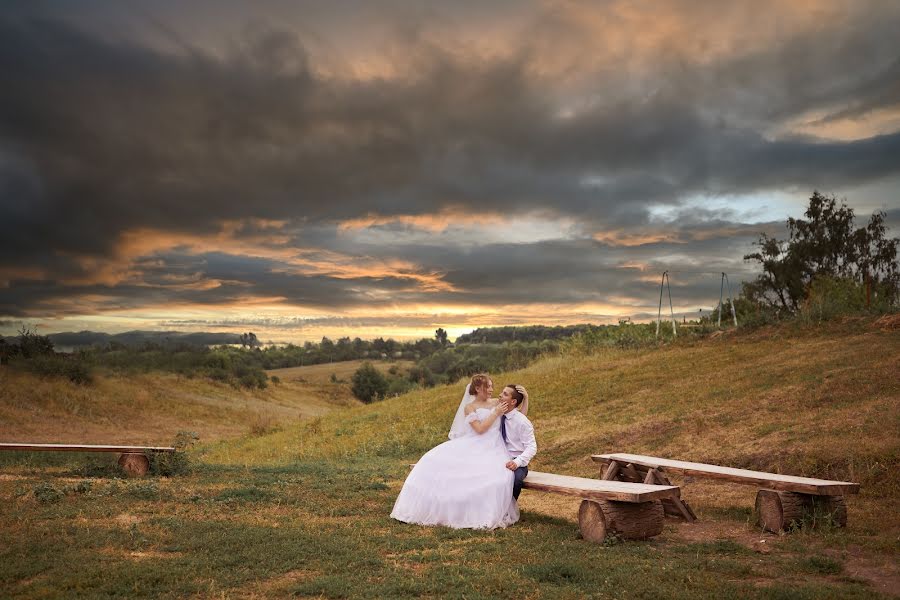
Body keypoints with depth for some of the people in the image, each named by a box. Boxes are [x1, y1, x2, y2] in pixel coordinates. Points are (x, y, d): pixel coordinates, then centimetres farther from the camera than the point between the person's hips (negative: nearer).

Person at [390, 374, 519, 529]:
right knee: (436, 462, -16)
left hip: (493, 449, 0)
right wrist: (496, 413, -8)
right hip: (472, 447, 0)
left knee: (498, 477, -33)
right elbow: (480, 429, -8)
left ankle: (489, 515, -17)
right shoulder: (469, 407, 5)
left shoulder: (497, 403, 14)